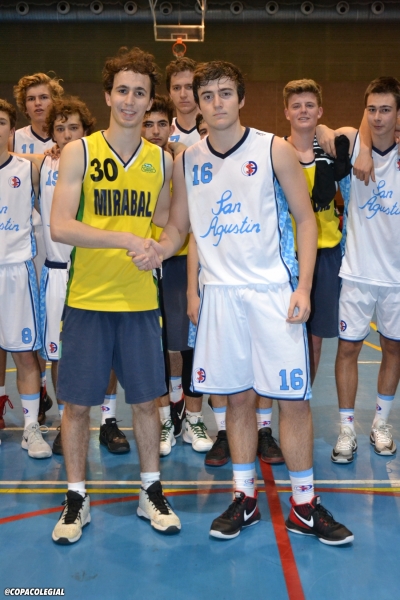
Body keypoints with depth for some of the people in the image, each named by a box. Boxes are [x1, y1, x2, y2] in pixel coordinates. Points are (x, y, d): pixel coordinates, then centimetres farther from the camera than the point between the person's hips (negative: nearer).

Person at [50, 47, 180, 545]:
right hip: (87, 298, -2)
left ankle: (151, 493, 26)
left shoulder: (161, 160, 6)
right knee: (77, 403, 5)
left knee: (145, 400, 10)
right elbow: (60, 227, -13)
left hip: (140, 299, 3)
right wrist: (126, 239, -20)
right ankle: (76, 499, 22)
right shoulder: (79, 152, -5)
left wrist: (156, 249, -5)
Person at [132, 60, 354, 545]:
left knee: (293, 397, -1)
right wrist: (159, 248, -9)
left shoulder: (275, 150, -2)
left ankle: (304, 505, 13)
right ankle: (244, 497, 24)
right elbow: (178, 224, 15)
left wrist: (303, 287, -9)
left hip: (273, 291, -3)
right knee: (237, 397, 10)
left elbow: (305, 219, 0)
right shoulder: (186, 162, 7)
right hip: (220, 291, 3)